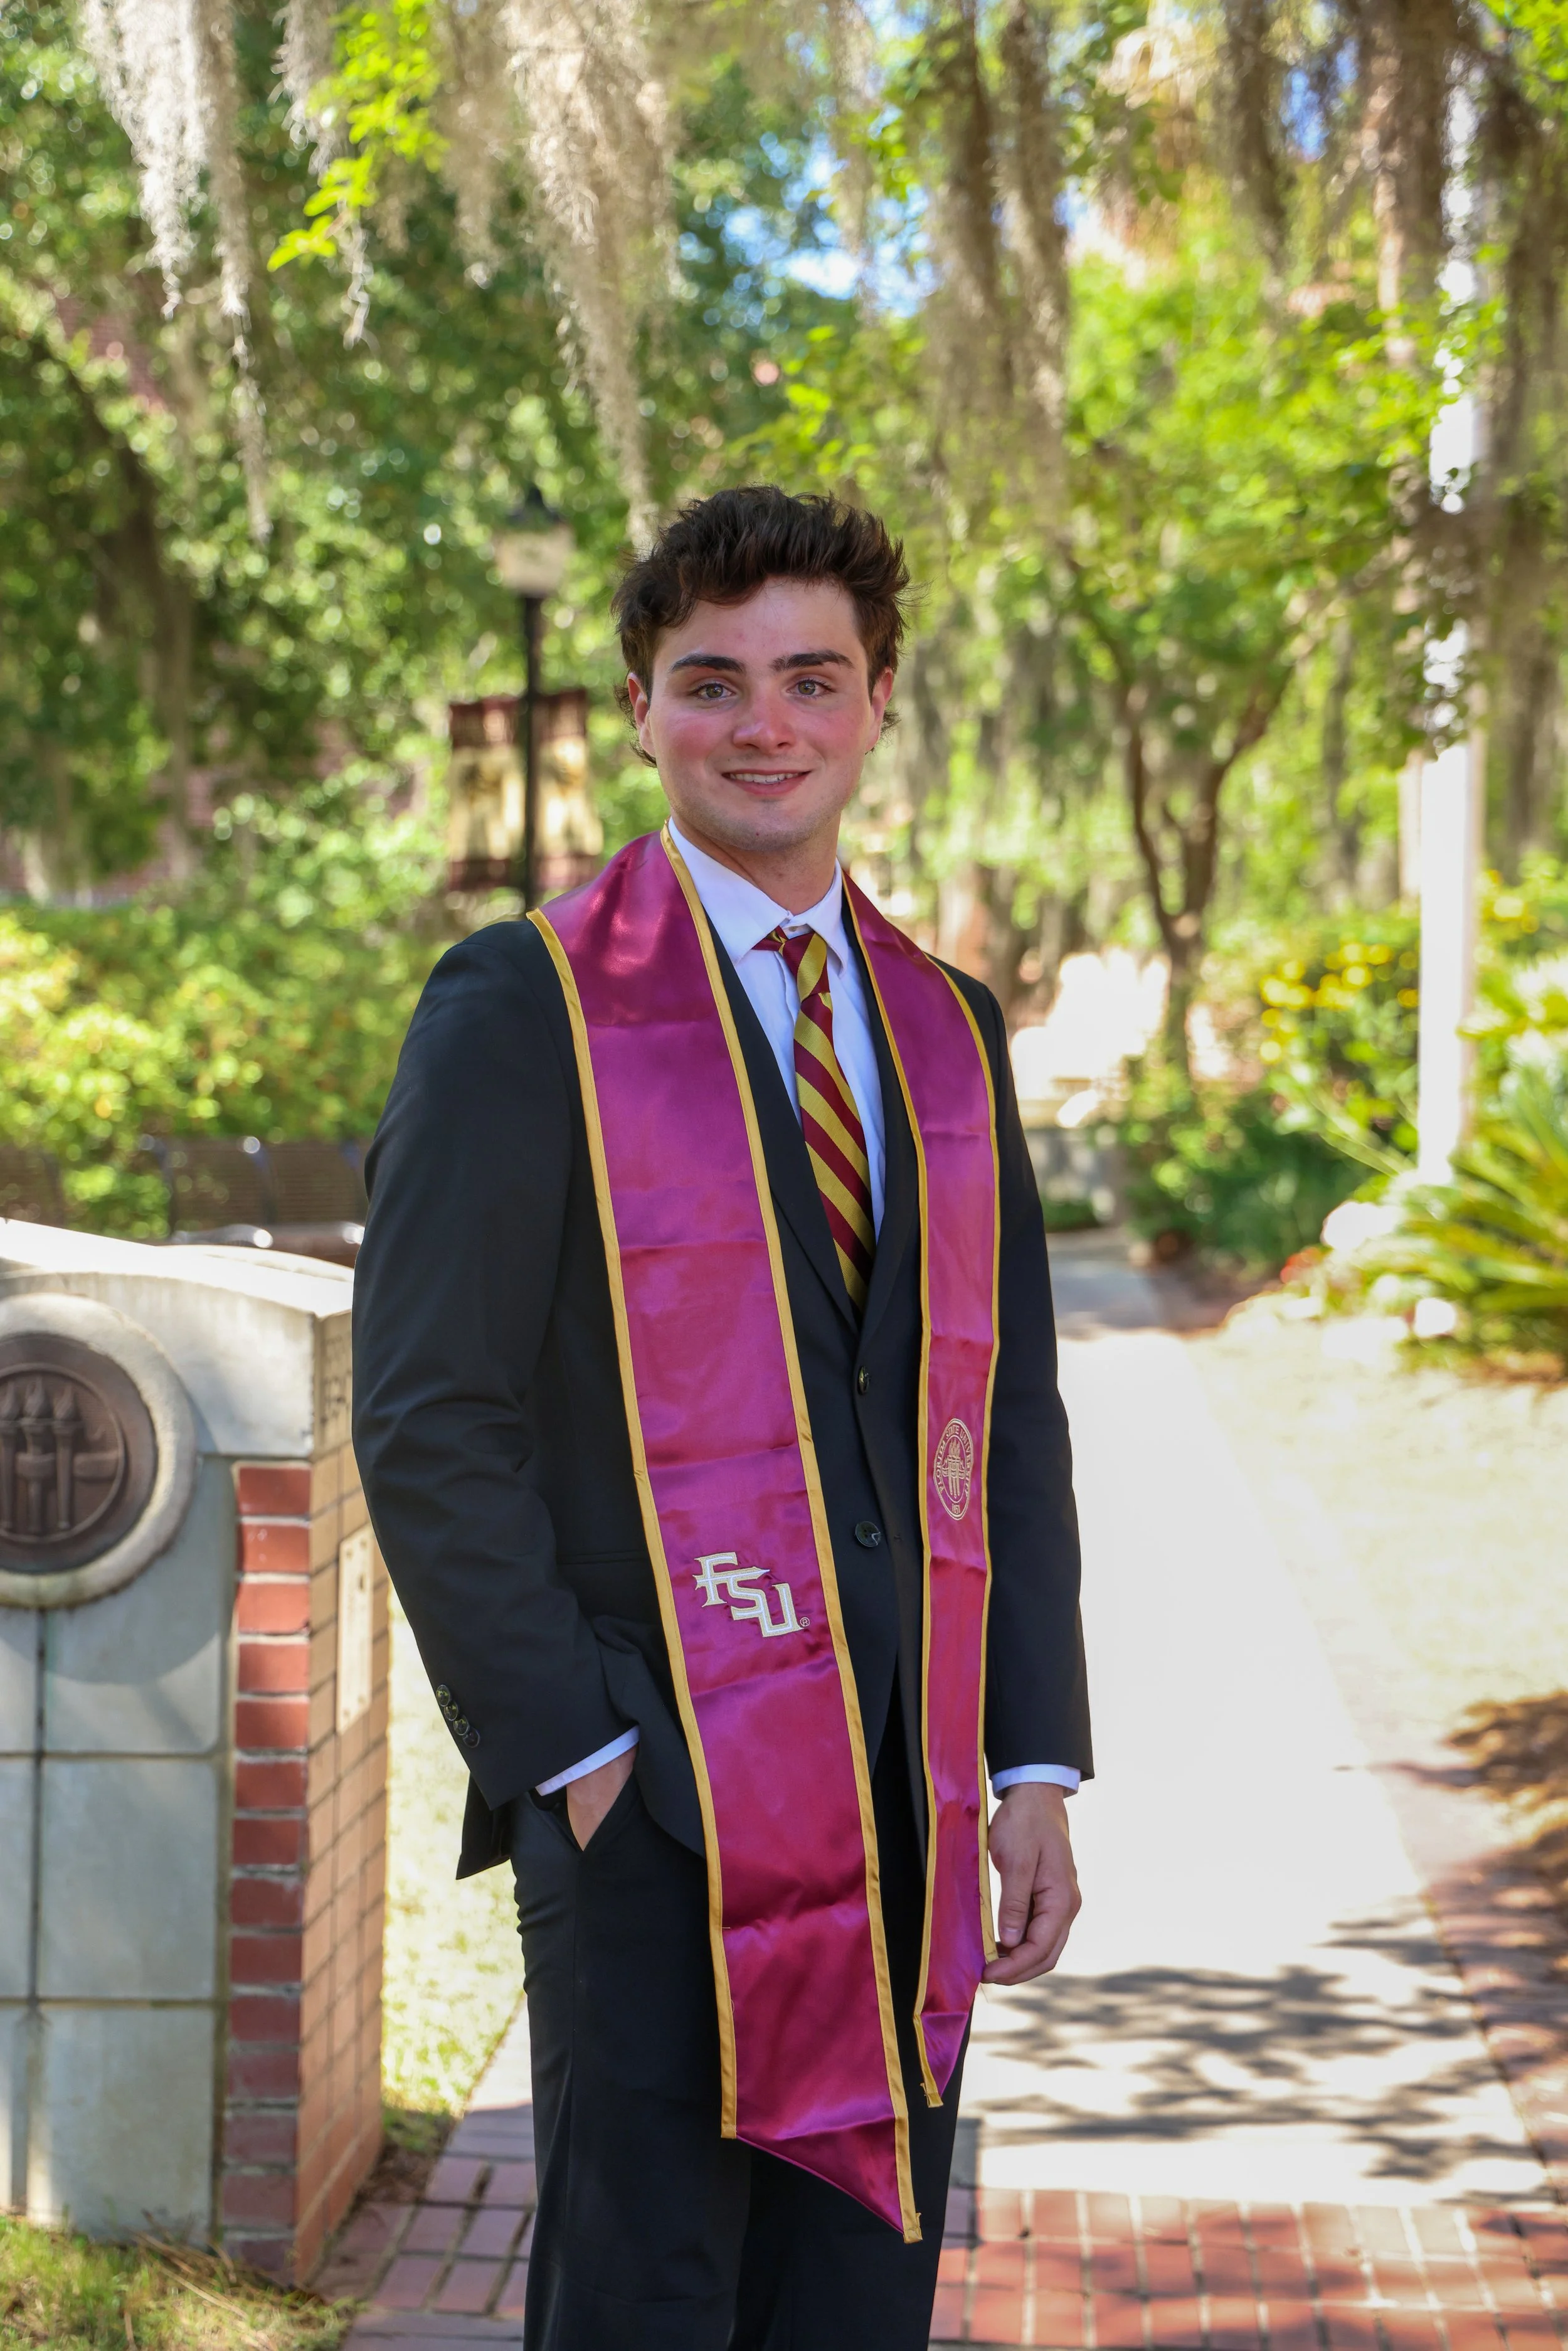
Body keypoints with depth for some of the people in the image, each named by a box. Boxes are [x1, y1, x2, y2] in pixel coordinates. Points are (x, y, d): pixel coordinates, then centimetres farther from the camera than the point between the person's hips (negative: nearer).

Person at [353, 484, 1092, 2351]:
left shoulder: (948, 1032, 14)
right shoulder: (525, 1011, -4)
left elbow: (1010, 1423, 14)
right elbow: (428, 1422, -8)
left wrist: (1034, 1768, 6)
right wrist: (569, 1751, -13)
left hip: (906, 1801, 5)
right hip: (658, 1796, -5)